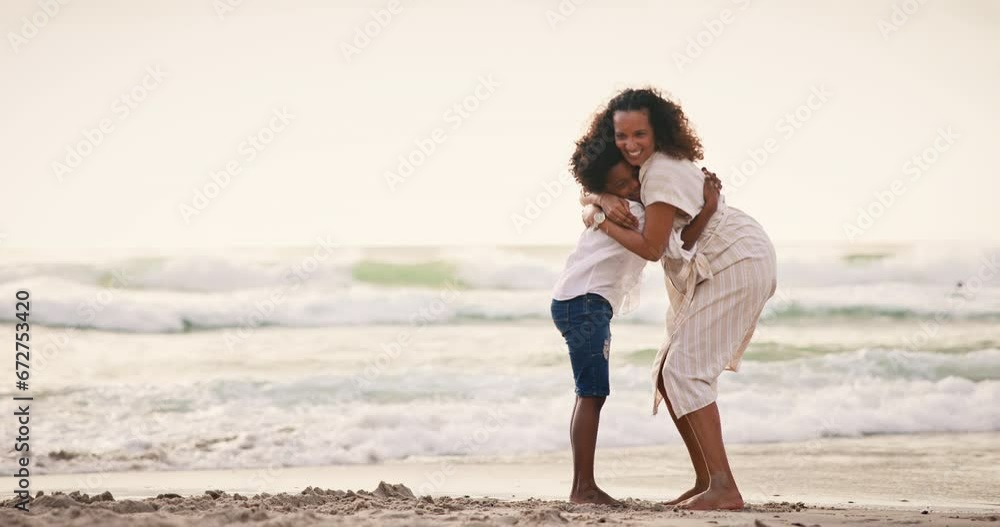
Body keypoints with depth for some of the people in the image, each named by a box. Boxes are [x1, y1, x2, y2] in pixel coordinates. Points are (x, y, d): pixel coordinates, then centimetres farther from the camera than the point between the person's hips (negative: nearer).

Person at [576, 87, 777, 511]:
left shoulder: (663, 173, -19)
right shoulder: (646, 165, 11)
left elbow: (651, 248, -19)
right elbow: (588, 191, 17)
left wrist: (602, 223, -7)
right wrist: (605, 200, -7)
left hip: (738, 263, -10)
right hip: (723, 268, 10)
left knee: (686, 369, -16)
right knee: (668, 372, 8)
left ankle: (724, 488, -23)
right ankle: (705, 482, 9)